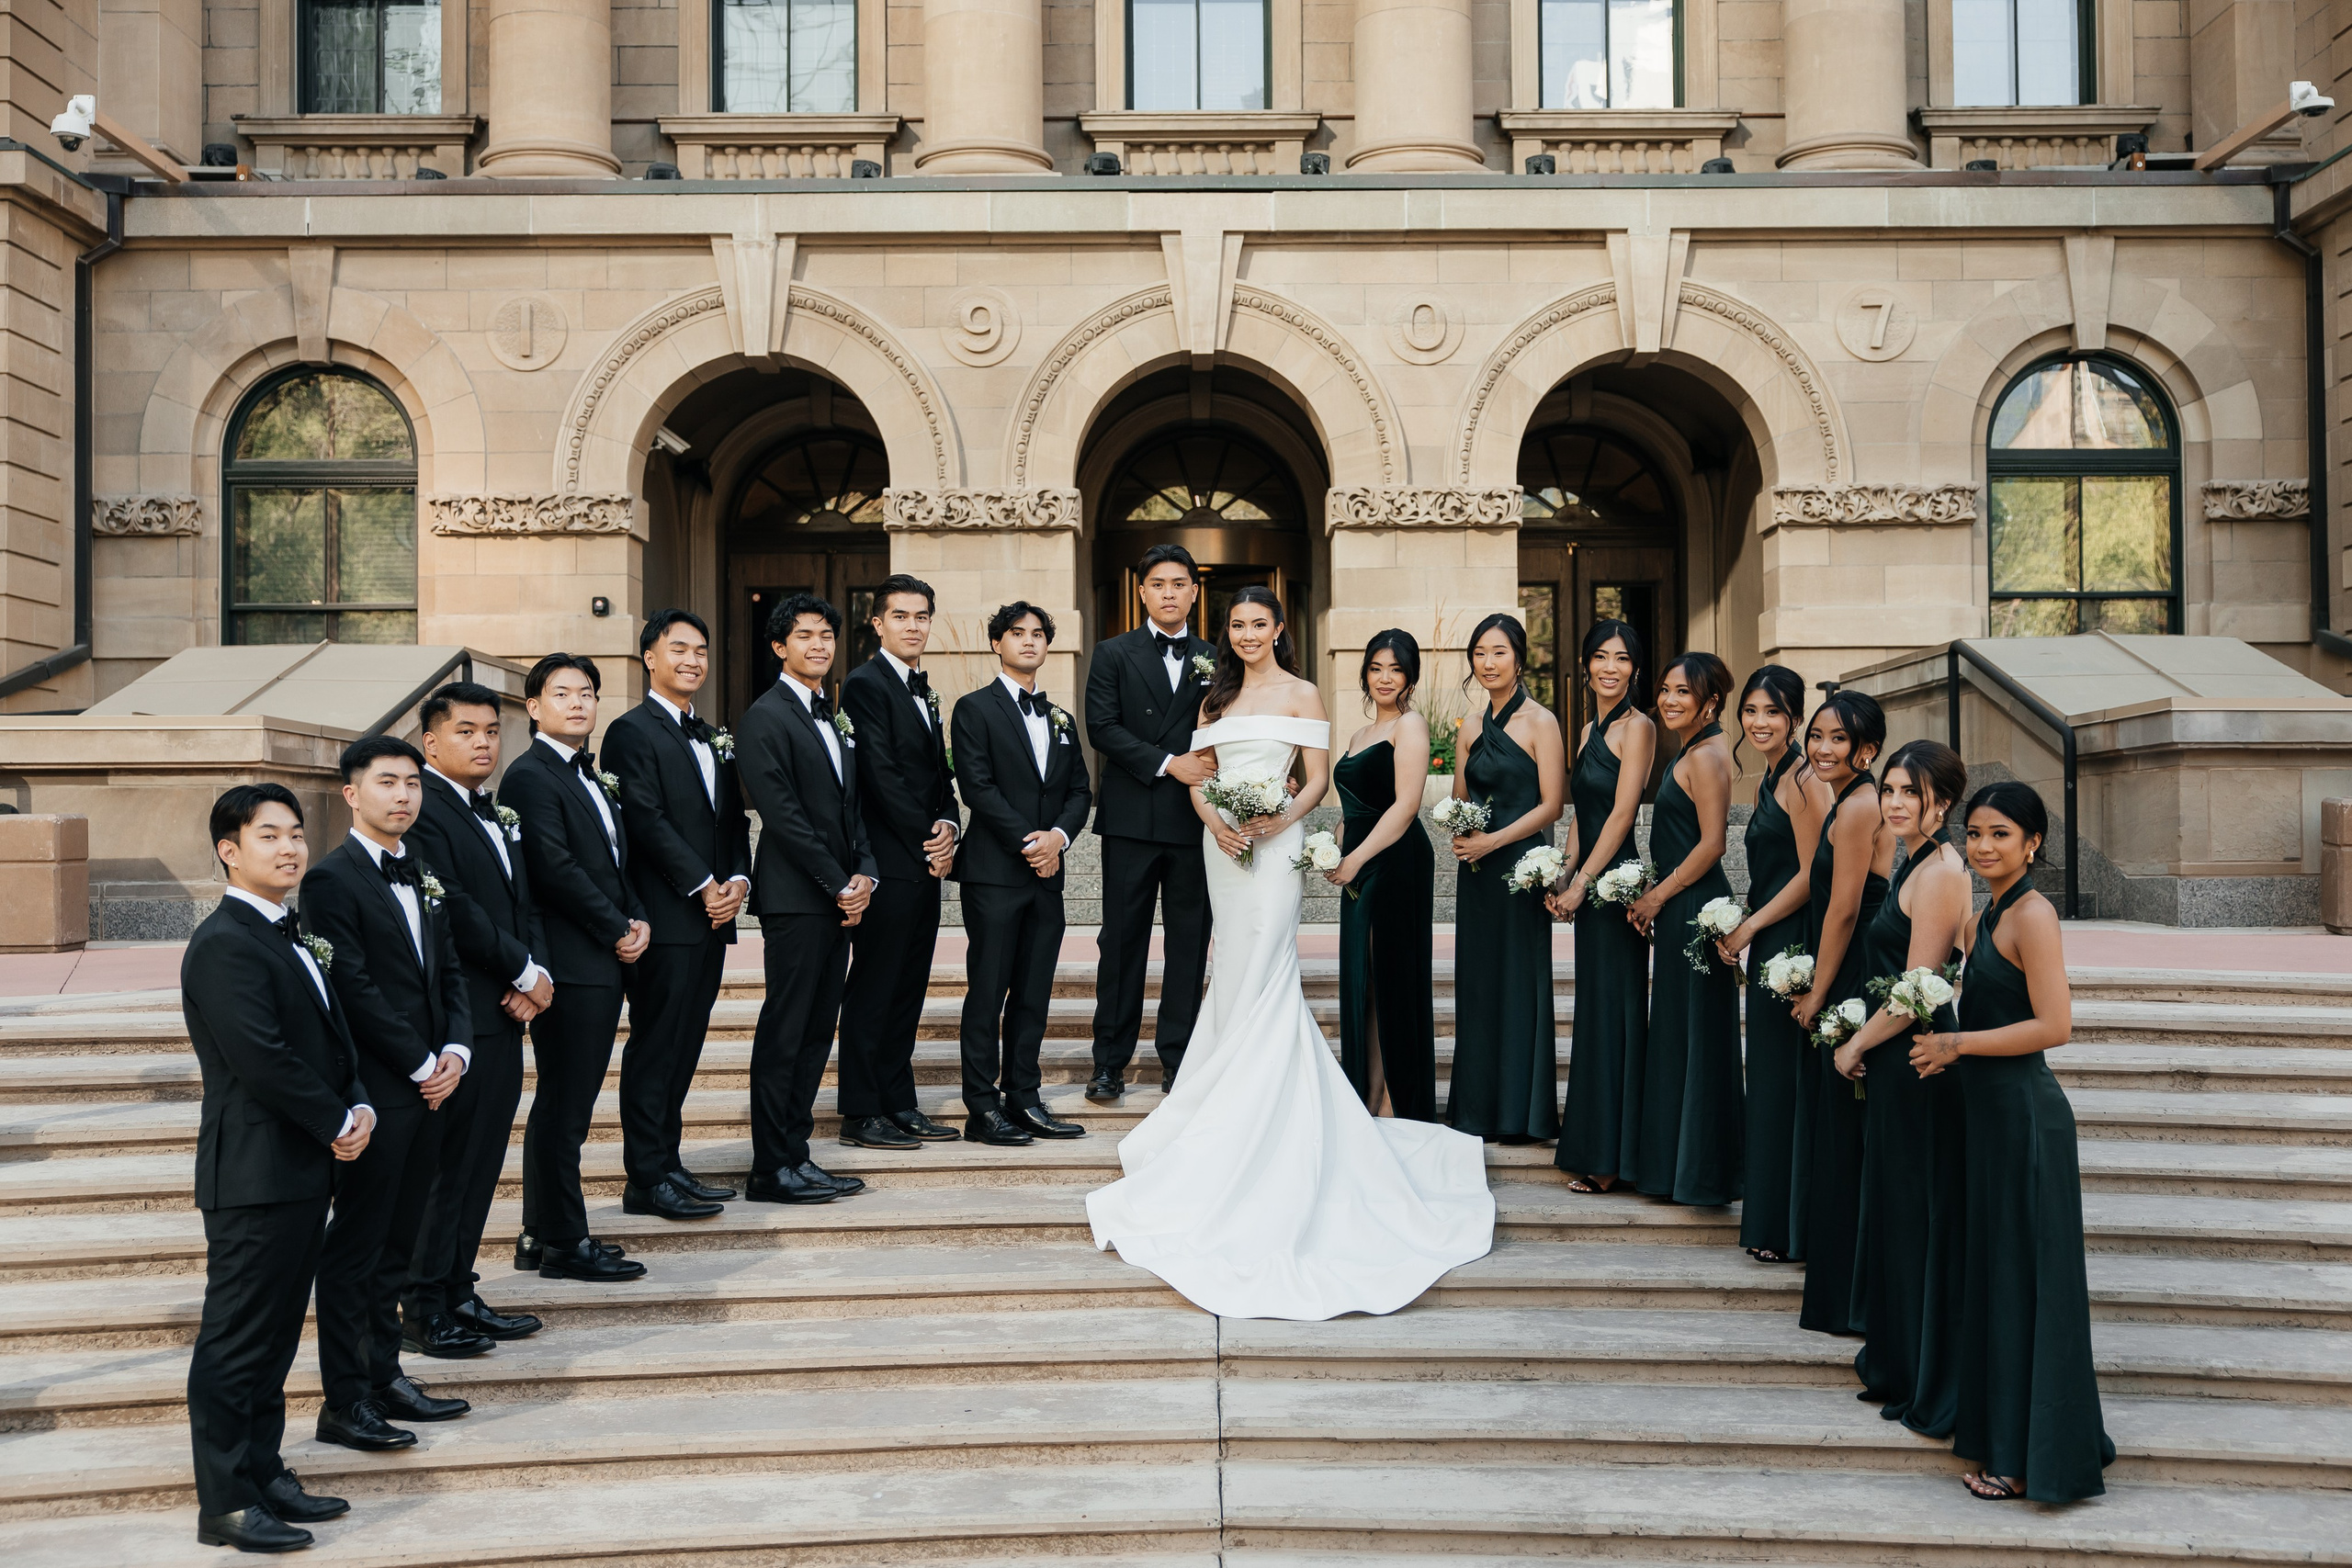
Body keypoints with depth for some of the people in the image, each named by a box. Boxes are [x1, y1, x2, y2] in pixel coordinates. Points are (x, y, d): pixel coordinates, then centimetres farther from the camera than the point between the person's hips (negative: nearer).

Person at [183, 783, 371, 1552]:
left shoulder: (288, 937, 16)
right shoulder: (224, 944, -15)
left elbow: (332, 1037, 18)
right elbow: (261, 1059, -23)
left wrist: (360, 1107, 1)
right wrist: (337, 1124, -13)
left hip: (303, 1170, 10)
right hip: (254, 1176, -10)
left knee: (275, 1337, 16)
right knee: (236, 1341, 0)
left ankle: (265, 1475, 26)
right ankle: (225, 1503, 8)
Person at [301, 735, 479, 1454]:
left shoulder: (423, 877, 15)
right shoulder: (332, 879, -10)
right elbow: (354, 990, -16)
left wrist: (455, 1051, -1)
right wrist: (420, 1066, -12)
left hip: (429, 1087, 8)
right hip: (375, 1091, -8)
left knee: (396, 1243, 14)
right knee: (355, 1246, 0)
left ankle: (385, 1374, 24)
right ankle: (343, 1400, 7)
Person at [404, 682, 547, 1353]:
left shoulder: (493, 813, 19)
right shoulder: (422, 808, -10)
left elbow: (524, 905, 18)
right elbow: (454, 910, -19)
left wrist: (534, 974, 0)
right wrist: (525, 972, -12)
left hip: (503, 1016, 9)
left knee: (480, 1165, 14)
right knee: (446, 1166, -3)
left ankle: (458, 1293, 23)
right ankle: (424, 1311, 6)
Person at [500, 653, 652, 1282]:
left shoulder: (592, 775, 20)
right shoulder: (530, 776, -9)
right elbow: (556, 870, -18)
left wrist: (639, 920, 5)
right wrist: (617, 930, -12)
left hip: (603, 964, 10)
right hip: (568, 964, -10)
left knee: (564, 1104, 15)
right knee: (565, 1107, -4)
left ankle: (540, 1235, 23)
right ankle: (565, 1245, 4)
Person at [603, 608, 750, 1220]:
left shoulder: (715, 738, 20)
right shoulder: (632, 732, -5)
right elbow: (647, 821, -14)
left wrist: (738, 881, 1)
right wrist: (703, 886, -15)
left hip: (711, 917, 8)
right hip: (665, 917, -8)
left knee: (683, 1048, 11)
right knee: (655, 1048, -4)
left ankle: (669, 1165, 18)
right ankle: (646, 1180, 1)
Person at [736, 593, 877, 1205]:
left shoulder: (837, 720, 19)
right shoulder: (766, 718, -8)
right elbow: (783, 815, -14)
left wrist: (864, 875, 3)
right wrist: (840, 885, -13)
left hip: (839, 898, 8)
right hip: (795, 899, -8)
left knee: (817, 1032, 10)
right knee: (784, 1033, -3)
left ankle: (797, 1155, 16)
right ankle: (773, 1170, 2)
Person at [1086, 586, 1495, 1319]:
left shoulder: (1300, 694, 1)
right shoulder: (1216, 698, 14)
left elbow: (1317, 778, -3)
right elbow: (1198, 775, 11)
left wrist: (1278, 818, -19)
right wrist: (1212, 818, -9)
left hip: (1273, 842, -5)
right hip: (1220, 841, 5)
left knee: (1260, 975, -8)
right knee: (1237, 971, 10)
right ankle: (1242, 1109, 20)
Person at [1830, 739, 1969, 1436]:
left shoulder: (1941, 874, -19)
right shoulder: (1917, 865, 12)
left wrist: (1855, 1046, -9)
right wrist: (1863, 1039, 14)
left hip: (1918, 1065, -10)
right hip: (1900, 1063, 10)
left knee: (1921, 1215, 2)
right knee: (1896, 1208, 19)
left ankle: (1928, 1384, 15)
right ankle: (1896, 1358, 33)